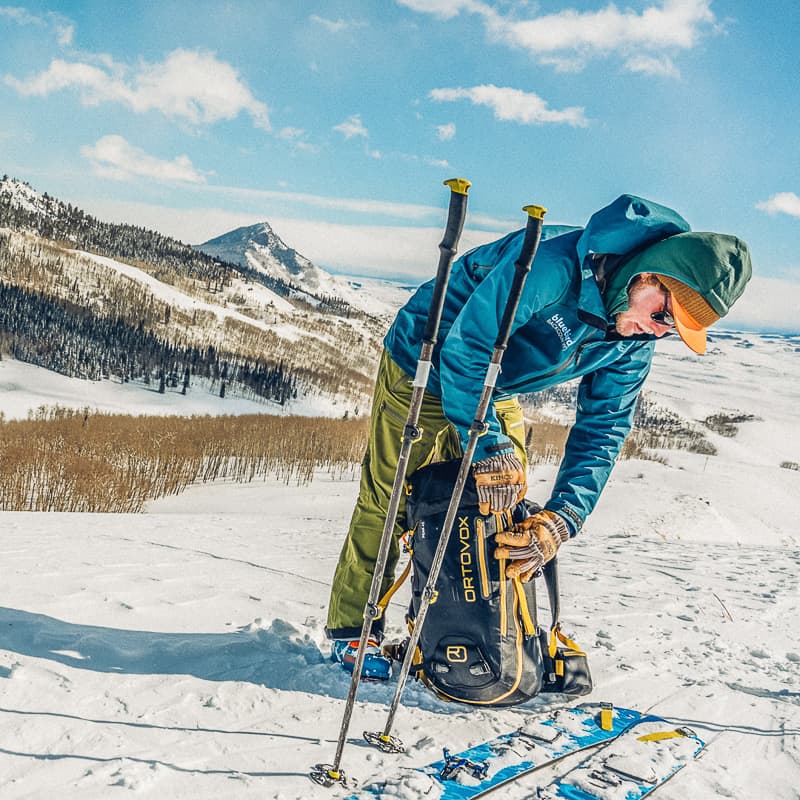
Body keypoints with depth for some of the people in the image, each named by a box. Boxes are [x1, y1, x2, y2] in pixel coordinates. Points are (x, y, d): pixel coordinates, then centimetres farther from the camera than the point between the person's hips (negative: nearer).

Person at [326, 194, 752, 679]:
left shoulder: (635, 343, -12)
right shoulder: (554, 263, -37)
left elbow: (602, 429, -11)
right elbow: (464, 350, -36)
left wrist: (562, 520, -24)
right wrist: (491, 452, -36)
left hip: (496, 393, 7)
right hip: (423, 368, -7)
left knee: (509, 506, 6)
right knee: (388, 502, -2)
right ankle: (354, 630, 15)